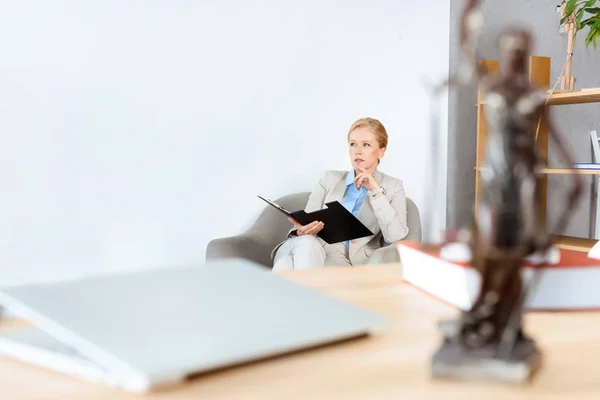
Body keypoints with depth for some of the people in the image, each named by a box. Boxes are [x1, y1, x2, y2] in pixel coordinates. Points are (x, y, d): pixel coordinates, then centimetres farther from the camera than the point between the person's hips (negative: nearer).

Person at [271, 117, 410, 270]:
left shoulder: (393, 187, 13)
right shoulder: (330, 178, 18)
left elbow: (395, 236, -4)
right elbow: (304, 224, 10)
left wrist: (376, 191, -5)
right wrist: (301, 232, -15)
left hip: (354, 261, -1)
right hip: (313, 254, 1)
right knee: (306, 243, -36)